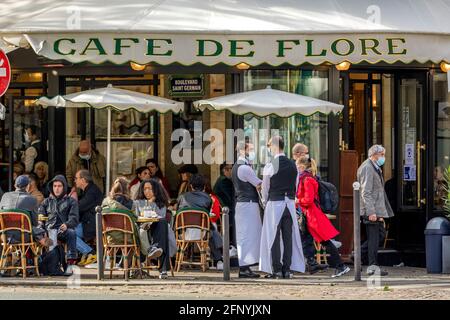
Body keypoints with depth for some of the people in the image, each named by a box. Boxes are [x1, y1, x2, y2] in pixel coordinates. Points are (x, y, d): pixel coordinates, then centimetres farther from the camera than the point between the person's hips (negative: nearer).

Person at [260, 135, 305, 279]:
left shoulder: (270, 166, -8)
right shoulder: (293, 165, 5)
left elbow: (265, 188, 1)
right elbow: (295, 186, 9)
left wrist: (265, 201, 19)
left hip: (275, 203, -4)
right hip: (290, 203, 4)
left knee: (273, 237, 1)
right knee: (289, 237, 6)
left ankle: (276, 269, 0)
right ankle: (287, 269, 6)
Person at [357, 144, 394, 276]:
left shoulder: (375, 168, 17)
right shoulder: (367, 168, -15)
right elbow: (366, 192, -21)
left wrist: (380, 213, 23)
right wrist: (371, 212, -25)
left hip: (376, 209, 10)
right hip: (370, 210, -10)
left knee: (381, 234, 14)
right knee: (374, 237, -5)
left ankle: (358, 254, 18)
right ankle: (373, 267, 0)